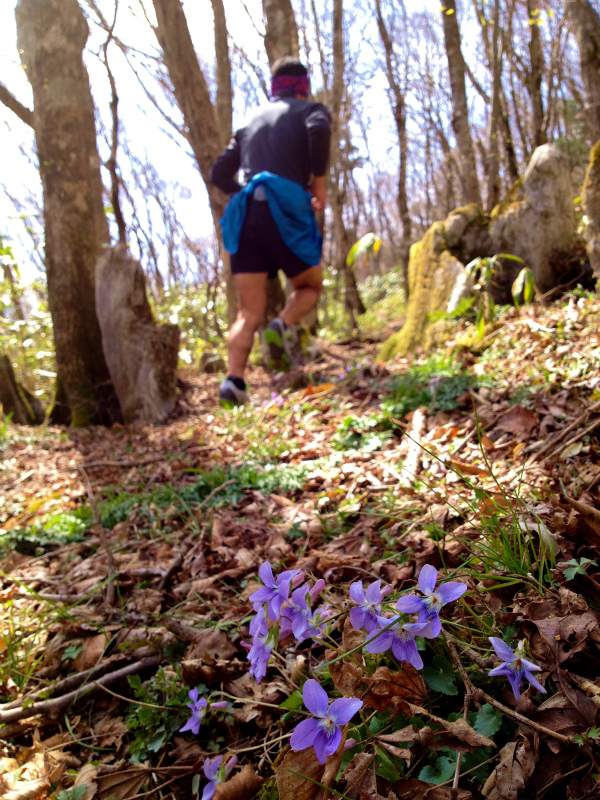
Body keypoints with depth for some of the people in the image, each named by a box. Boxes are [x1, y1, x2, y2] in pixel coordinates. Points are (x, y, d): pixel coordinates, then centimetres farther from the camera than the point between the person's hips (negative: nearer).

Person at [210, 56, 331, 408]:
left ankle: (234, 382, -15)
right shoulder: (311, 109, 13)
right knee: (310, 286, 18)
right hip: (288, 211, -4)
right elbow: (319, 129, -13)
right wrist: (319, 182, -3)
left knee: (249, 312, 3)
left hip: (246, 214, 4)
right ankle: (282, 325, -12)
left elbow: (220, 173, 21)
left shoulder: (252, 121, 27)